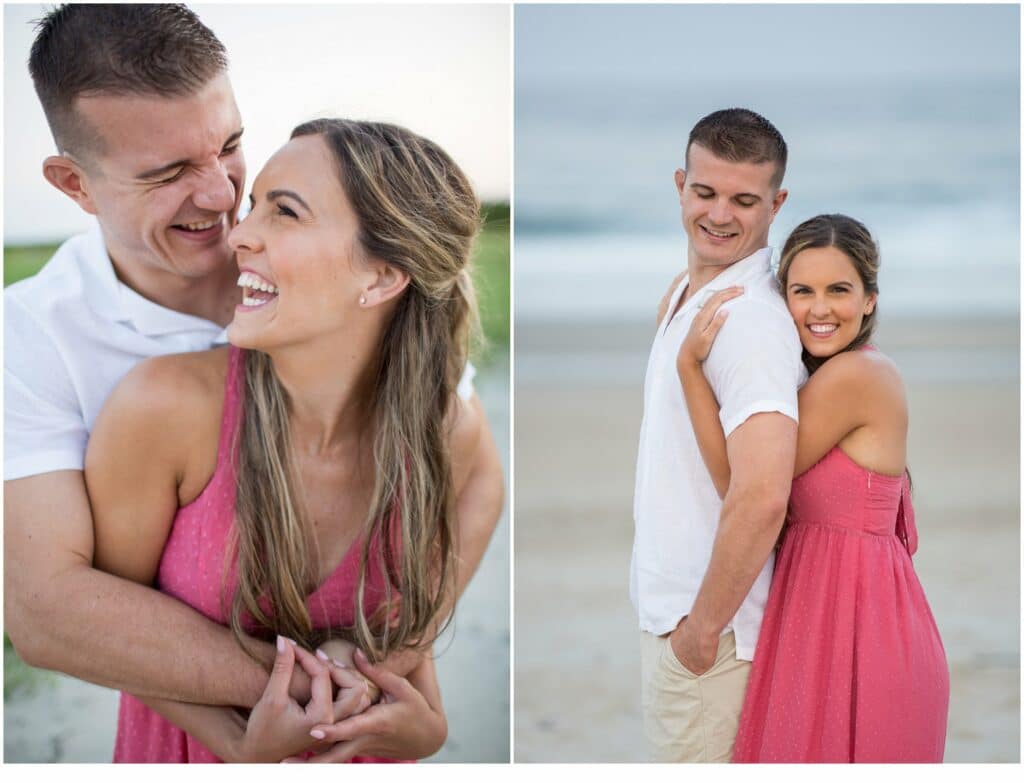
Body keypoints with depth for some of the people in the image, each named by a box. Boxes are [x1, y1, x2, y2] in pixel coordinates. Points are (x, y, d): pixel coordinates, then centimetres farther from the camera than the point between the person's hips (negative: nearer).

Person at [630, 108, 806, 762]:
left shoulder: (752, 321, -24)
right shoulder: (686, 291, 8)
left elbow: (763, 496, -34)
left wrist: (703, 629, -24)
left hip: (709, 621, -10)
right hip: (670, 606, 10)